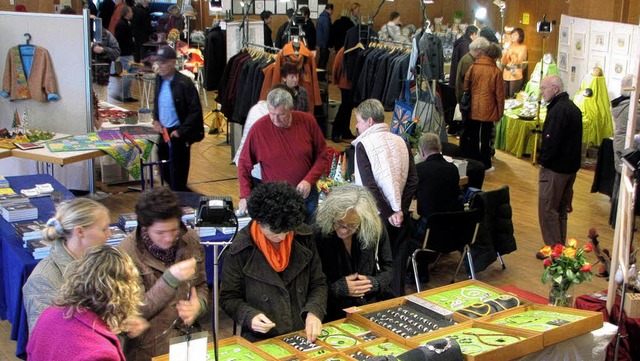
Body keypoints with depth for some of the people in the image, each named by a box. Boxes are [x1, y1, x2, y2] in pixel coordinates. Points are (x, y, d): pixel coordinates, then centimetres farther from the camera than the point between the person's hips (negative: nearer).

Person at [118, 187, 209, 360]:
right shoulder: (126, 254, -13)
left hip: (189, 333, 4)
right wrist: (171, 278, -26)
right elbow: (136, 312, -14)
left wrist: (198, 305, -8)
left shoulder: (190, 240, 2)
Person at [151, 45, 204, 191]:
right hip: (163, 132, 7)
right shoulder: (159, 79, 6)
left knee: (177, 175, 3)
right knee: (166, 174, 14)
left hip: (178, 135, -7)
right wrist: (156, 120, 5)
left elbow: (195, 111, -15)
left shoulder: (184, 83, -16)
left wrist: (180, 131, -16)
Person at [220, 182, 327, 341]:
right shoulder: (239, 250, -9)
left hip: (305, 335, 2)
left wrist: (314, 312, -9)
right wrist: (249, 316, -17)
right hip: (262, 341, -2)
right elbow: (228, 298, 2)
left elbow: (318, 284, 9)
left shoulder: (304, 237, 0)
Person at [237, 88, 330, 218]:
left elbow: (322, 156, 0)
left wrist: (309, 180, -14)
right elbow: (244, 164, -3)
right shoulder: (259, 128, -12)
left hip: (306, 194, 2)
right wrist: (245, 196, -9)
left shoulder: (307, 121, -8)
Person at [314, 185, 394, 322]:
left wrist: (373, 283, -9)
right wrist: (340, 288, -16)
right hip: (334, 315, -4)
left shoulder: (375, 229, -3)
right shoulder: (316, 235, -14)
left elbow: (388, 266, 10)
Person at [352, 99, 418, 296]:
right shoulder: (401, 142, 5)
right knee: (398, 262, 14)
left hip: (377, 214, -4)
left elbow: (370, 185, -16)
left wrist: (388, 213, -11)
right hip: (400, 215, 4)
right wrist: (400, 210, -4)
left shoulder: (363, 145, -9)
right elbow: (413, 180, -1)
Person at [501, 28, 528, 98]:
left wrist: (510, 51, -20)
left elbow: (518, 61, -13)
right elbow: (503, 62, 5)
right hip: (506, 75, 4)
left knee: (513, 97, -6)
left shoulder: (523, 47, -2)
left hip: (516, 76, -4)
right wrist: (505, 50, -7)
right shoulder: (508, 46, 10)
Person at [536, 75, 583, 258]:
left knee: (547, 209, -1)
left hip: (555, 168, -10)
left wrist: (543, 160, -10)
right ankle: (561, 246, 25)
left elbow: (551, 139, -24)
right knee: (561, 209, 17)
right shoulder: (573, 108, 12)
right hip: (570, 166, 10)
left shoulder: (558, 110, -20)